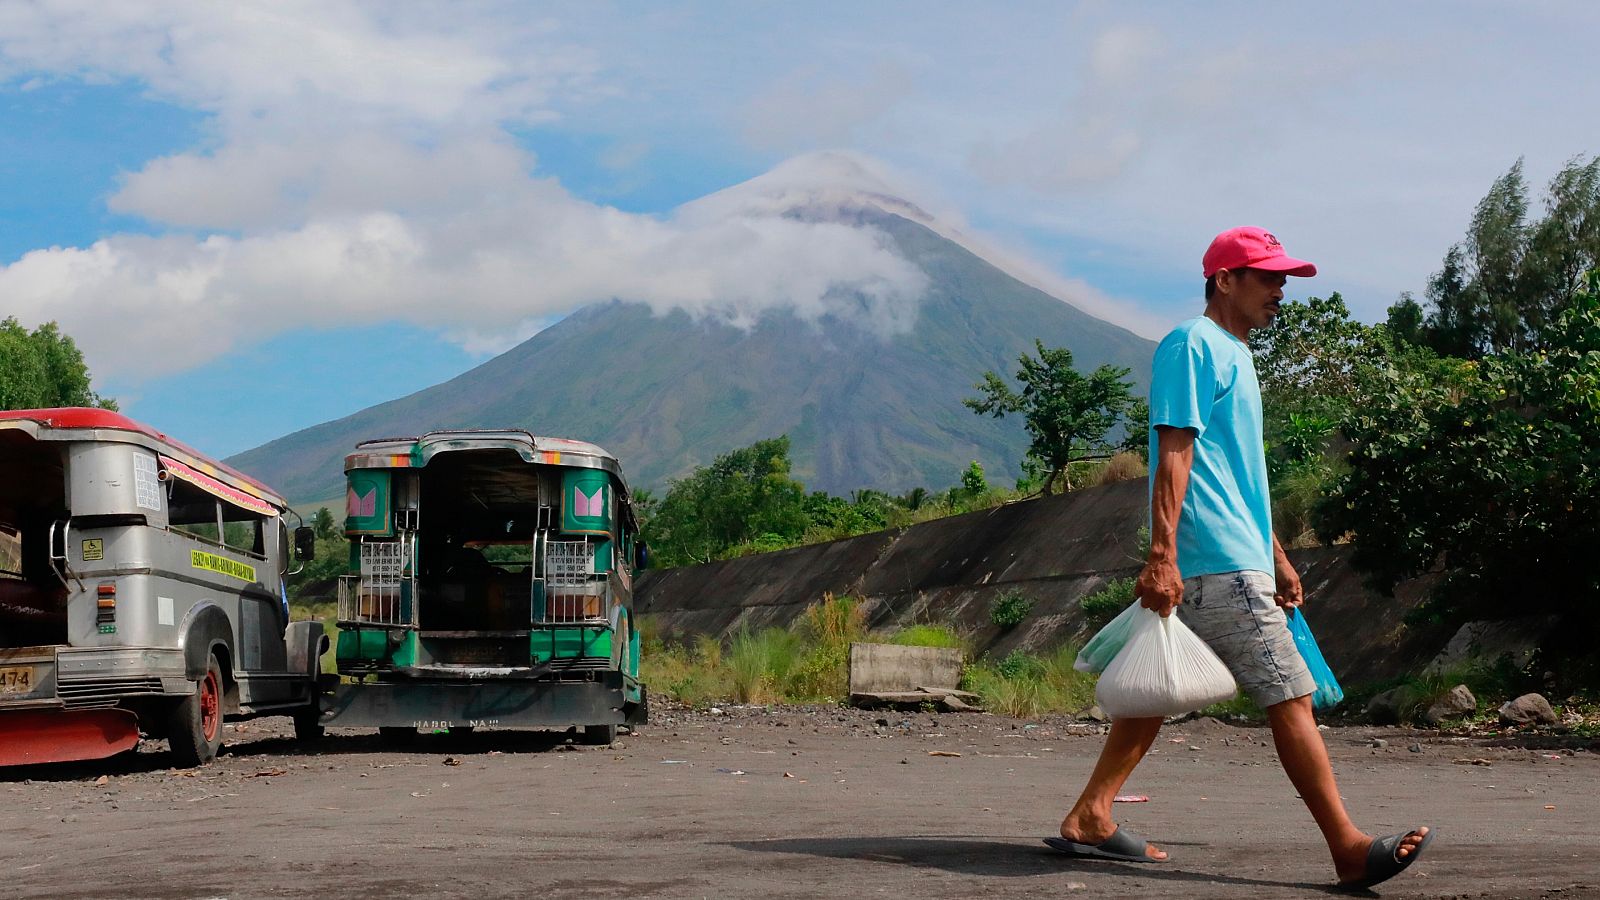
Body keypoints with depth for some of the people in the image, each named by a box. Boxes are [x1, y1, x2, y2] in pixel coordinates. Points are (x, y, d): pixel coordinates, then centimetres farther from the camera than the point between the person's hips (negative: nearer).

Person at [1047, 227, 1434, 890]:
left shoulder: (1233, 354, 22)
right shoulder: (1194, 345, -8)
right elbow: (1174, 455, -17)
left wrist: (1276, 556, 27)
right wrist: (1162, 556, -24)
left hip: (1239, 560, 10)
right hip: (1216, 564, -10)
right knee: (1290, 696, -9)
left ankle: (1088, 820, 14)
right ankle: (1350, 850, -6)